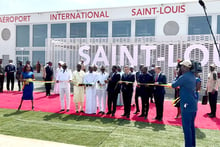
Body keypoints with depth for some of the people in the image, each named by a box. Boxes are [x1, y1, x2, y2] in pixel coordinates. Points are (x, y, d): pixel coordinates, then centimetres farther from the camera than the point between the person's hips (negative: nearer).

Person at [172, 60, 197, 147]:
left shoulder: (183, 77, -19)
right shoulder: (192, 75, 7)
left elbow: (173, 85, -7)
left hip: (187, 105, -9)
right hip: (193, 105, 9)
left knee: (186, 126, -2)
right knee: (191, 125, 18)